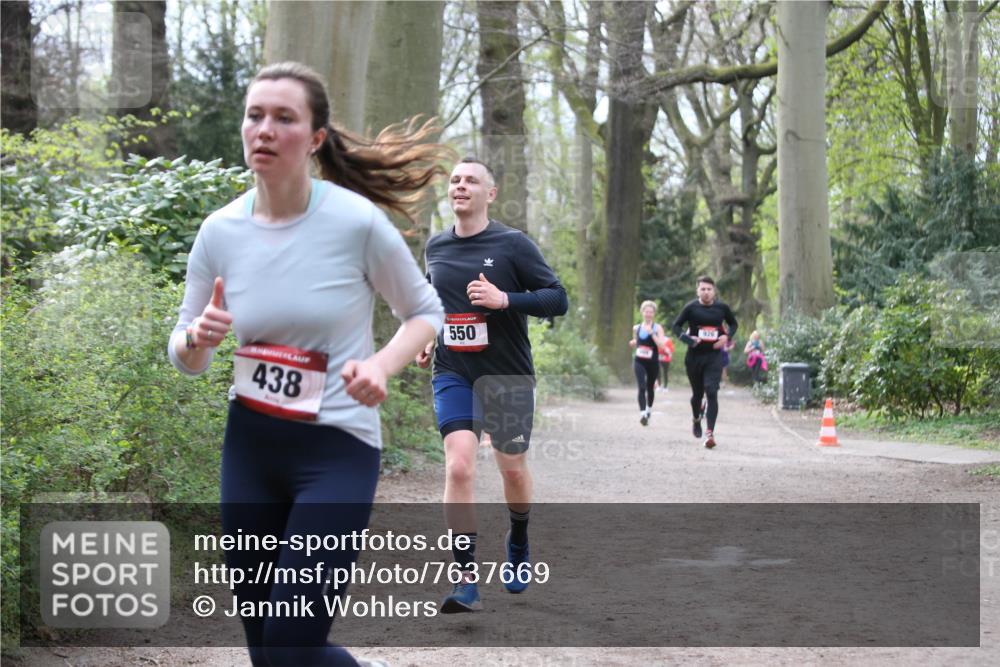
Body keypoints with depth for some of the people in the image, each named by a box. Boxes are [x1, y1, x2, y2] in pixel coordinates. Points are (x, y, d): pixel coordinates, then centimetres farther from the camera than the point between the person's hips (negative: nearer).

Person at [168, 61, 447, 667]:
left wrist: (382, 365, -19)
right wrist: (198, 338, -17)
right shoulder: (220, 232, -3)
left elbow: (427, 311, 0)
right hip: (250, 444, 4)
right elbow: (186, 360, 7)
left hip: (337, 448, -4)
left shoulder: (358, 221, -14)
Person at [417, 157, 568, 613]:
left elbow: (557, 299, -9)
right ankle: (467, 580, -12)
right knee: (458, 467, -15)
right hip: (452, 374, 2)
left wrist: (504, 299, -22)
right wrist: (427, 339, 9)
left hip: (508, 375, -2)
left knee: (512, 470, 9)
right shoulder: (435, 247, 7)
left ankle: (518, 545, 40)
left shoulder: (513, 244, -6)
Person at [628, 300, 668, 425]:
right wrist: (633, 343, 1)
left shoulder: (657, 328, -4)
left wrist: (651, 333, -23)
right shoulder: (636, 328, 6)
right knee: (641, 387, -17)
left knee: (650, 387, 15)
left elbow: (662, 345, -16)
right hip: (639, 362, 1)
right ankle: (642, 413, -24)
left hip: (653, 363, -1)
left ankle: (649, 409, 40)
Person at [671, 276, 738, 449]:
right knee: (697, 393, 13)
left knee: (711, 393, -15)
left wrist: (727, 336, -3)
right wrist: (687, 339, -16)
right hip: (694, 356, 0)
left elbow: (733, 323, 17)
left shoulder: (722, 308, 1)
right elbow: (676, 326, 2)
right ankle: (696, 420, 44)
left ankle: (710, 432, -19)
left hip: (714, 357, 0)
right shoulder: (691, 308, -3)